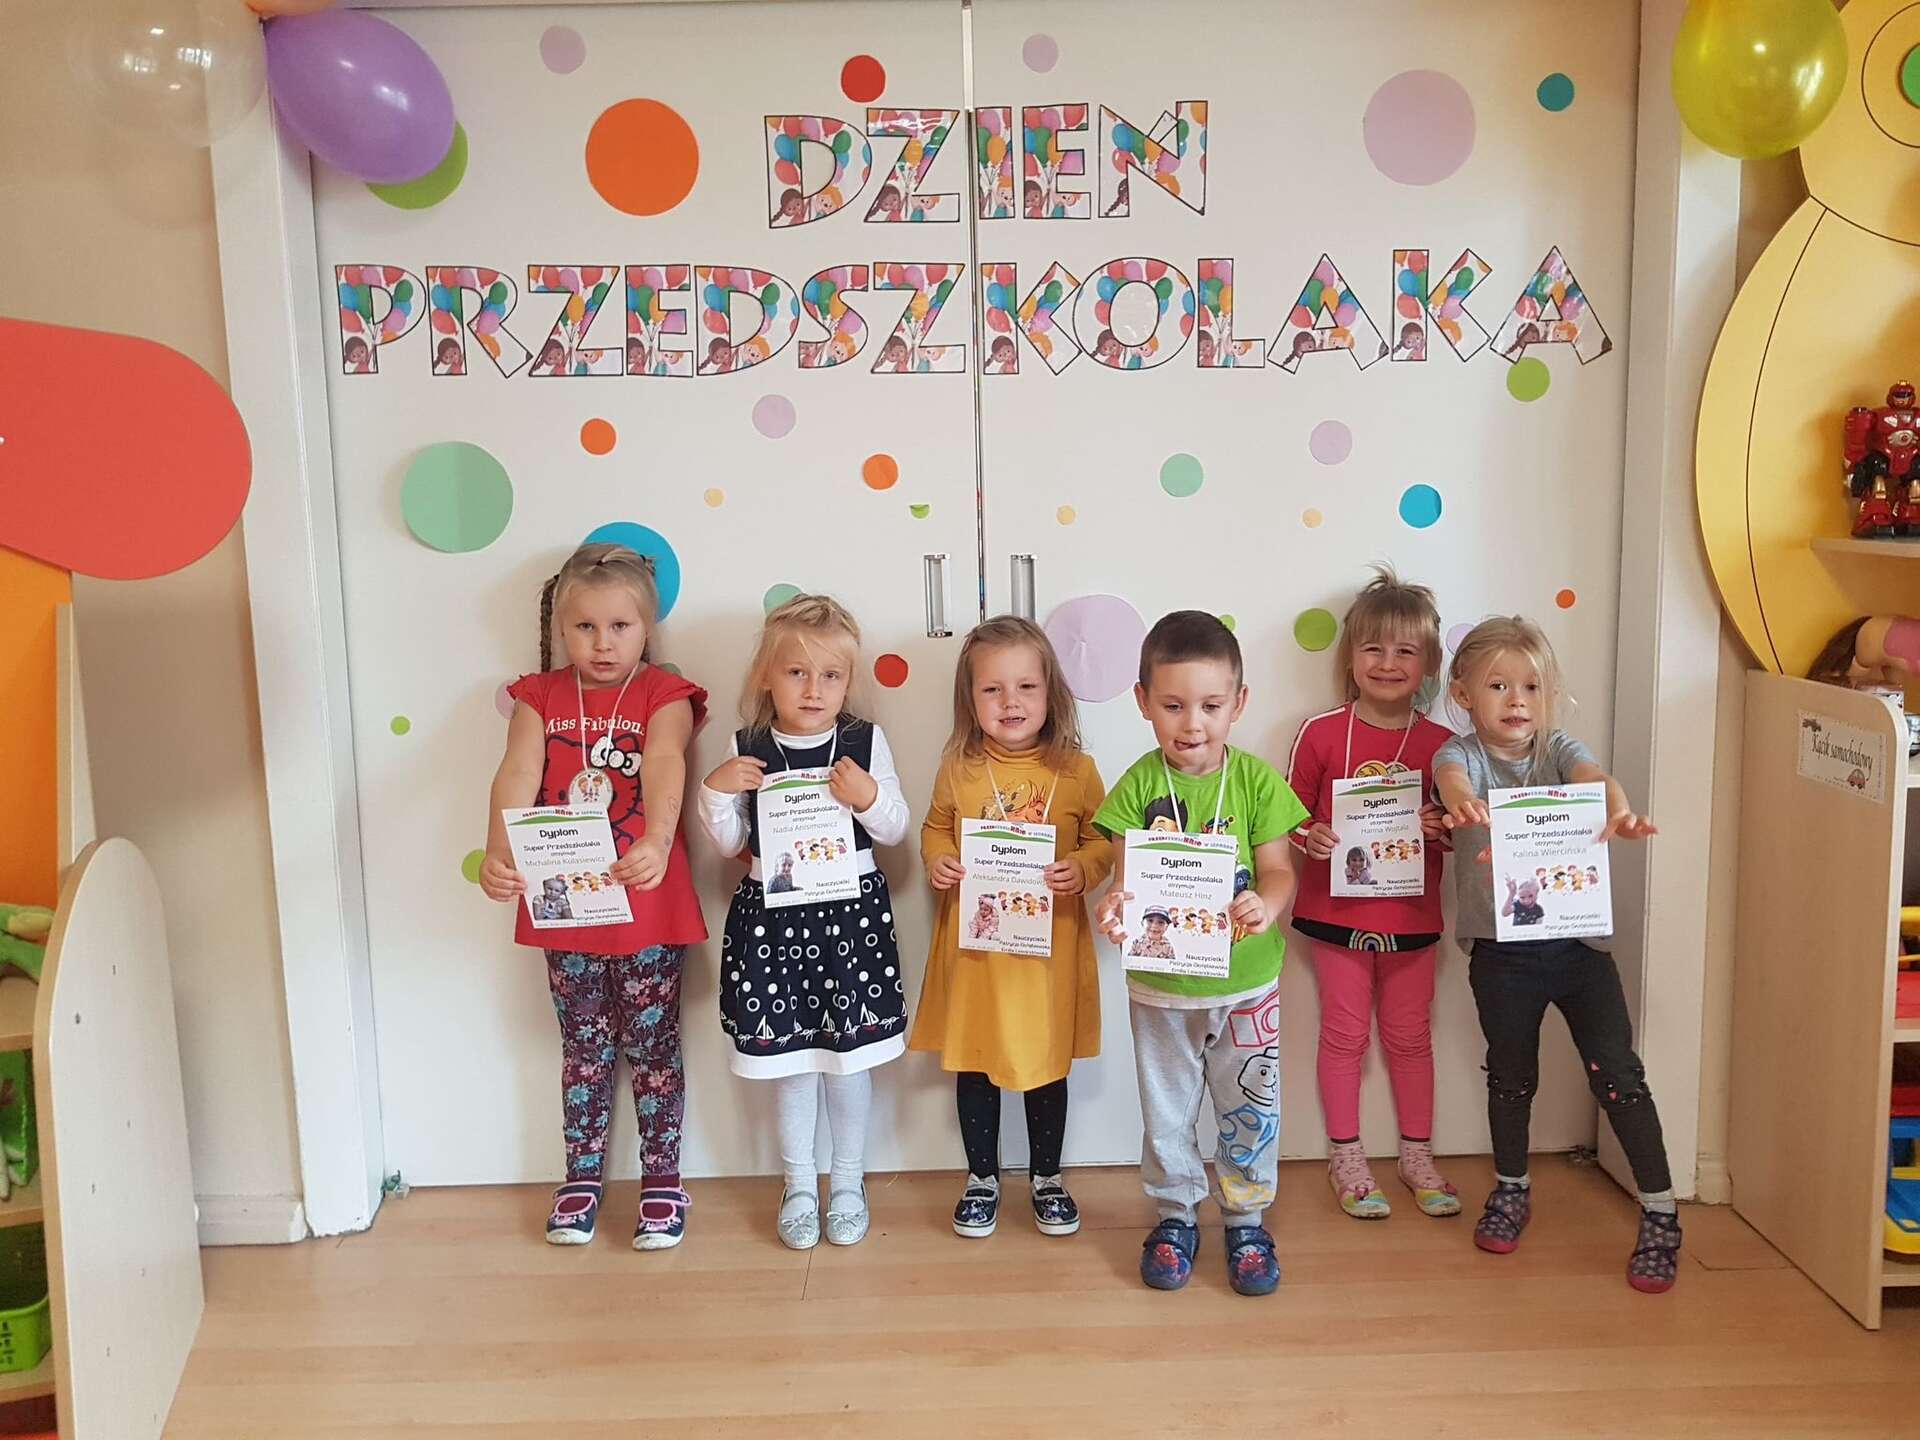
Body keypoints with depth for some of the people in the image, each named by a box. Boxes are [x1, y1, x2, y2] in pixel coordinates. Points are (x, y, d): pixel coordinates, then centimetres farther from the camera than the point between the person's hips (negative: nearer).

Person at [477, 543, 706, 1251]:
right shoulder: (540, 698, 3)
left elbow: (665, 768, -23)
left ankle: (661, 1178, 25)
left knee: (652, 1044, 9)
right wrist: (499, 853, -30)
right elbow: (517, 777, -11)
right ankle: (582, 1175, 31)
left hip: (646, 904, -2)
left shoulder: (664, 694, -5)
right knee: (584, 1046, 16)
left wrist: (657, 843, -43)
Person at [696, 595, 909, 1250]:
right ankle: (799, 1183, 28)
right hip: (772, 915, 1)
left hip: (851, 911, 0)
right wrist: (716, 790, -13)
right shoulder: (746, 750, -1)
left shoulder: (865, 742, -2)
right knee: (787, 1054, 10)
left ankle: (848, 1182, 27)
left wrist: (867, 796, -18)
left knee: (849, 1052, 7)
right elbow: (728, 842, 4)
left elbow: (895, 830, 1)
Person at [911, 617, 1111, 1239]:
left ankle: (1046, 1178, 32)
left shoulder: (1076, 770, -5)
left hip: (1050, 943, -1)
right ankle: (982, 1178, 31)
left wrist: (1082, 869, -19)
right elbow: (935, 829, 10)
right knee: (973, 1061, 12)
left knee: (1048, 1062, 12)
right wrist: (938, 861, -10)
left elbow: (1103, 840, 1)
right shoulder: (958, 770, -3)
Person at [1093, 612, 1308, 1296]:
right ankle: (1176, 1216, 36)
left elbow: (1277, 870, -9)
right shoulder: (1139, 785, -9)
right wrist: (1116, 904, -33)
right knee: (1166, 1110, 16)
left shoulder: (1255, 779, -9)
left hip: (1245, 981, 0)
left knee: (1250, 1110, 14)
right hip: (1159, 983, 0)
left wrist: (1266, 905, -31)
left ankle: (1246, 1220, 34)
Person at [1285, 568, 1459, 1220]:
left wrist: (1440, 828, -17)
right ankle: (1346, 1158, 23)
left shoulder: (1441, 744, -3)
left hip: (1411, 915, 2)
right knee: (1345, 1033, 9)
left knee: (1410, 1036, 14)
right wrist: (1309, 837, -22)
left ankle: (1417, 1155, 30)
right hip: (1336, 911, -1)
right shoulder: (1321, 733, -8)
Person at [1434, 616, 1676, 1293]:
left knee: (1618, 1074, -3)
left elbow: (1595, 777, -21)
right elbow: (1451, 775, -29)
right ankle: (1511, 1190, 36)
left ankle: (1660, 1213, 10)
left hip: (1577, 939, 1)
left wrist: (1621, 811, -46)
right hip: (1500, 951, 0)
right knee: (1511, 1077, 15)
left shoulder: (1560, 750, 1)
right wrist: (1464, 801, -55)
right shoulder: (1463, 753, -4)